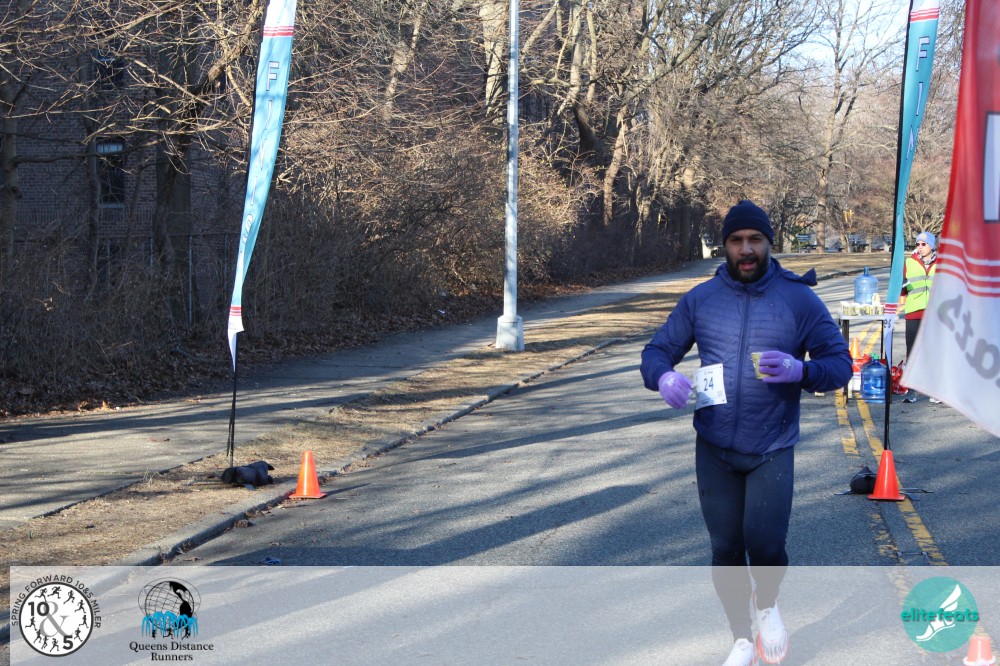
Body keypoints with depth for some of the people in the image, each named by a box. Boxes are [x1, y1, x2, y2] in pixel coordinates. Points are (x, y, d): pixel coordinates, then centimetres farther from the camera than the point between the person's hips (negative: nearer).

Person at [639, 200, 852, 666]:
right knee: (725, 550, 9)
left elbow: (840, 363, -3)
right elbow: (656, 352, 5)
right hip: (714, 450, 2)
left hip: (772, 449, -2)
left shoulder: (799, 299, -5)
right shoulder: (699, 299, 1)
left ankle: (767, 606, 20)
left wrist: (800, 370, -25)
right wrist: (664, 378, -20)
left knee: (764, 543, -15)